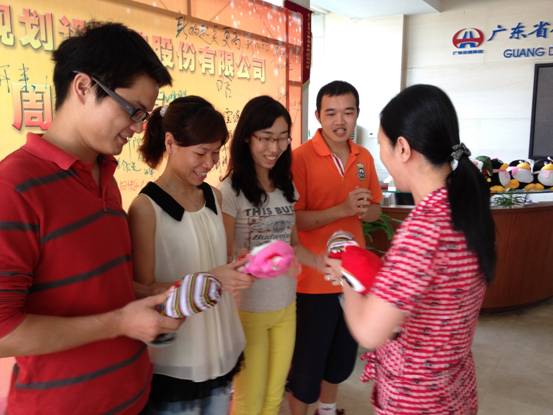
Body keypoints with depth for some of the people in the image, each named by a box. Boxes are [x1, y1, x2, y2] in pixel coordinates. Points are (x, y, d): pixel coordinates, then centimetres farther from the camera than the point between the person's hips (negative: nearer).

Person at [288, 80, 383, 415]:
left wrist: (364, 209, -11)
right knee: (308, 358, 9)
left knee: (344, 354, 22)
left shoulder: (364, 157, 4)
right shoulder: (301, 157, -14)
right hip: (315, 277, -6)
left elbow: (375, 211, 11)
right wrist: (342, 209, -27)